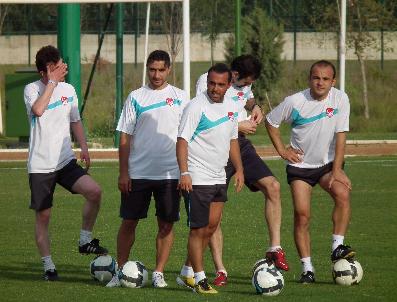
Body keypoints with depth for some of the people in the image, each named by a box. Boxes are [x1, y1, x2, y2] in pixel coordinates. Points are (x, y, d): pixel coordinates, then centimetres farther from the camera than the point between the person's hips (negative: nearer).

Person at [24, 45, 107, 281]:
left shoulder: (68, 89, 7)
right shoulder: (32, 89, -7)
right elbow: (38, 110, -29)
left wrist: (84, 147, 5)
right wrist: (53, 82, -22)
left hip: (66, 161, 3)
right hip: (40, 165, -3)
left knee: (95, 192, -19)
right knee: (43, 216, 1)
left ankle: (85, 241, -1)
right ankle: (48, 266, 13)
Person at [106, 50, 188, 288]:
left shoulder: (180, 97, 5)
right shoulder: (136, 97, 4)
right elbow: (125, 137, 4)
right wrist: (123, 173, -3)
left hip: (170, 173, 0)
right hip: (137, 172, 0)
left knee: (166, 224, 2)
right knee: (129, 222, 1)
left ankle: (159, 273, 10)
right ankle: (121, 271, 10)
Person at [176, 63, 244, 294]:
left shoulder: (231, 107, 9)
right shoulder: (197, 106, -13)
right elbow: (182, 140, -16)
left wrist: (239, 169, 14)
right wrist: (184, 173, -26)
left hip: (219, 177, 7)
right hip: (198, 178, -7)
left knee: (211, 227, 10)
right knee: (199, 229, -4)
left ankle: (188, 273, 20)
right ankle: (200, 280, 1)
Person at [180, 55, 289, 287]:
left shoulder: (244, 83, 8)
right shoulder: (206, 81, -12)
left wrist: (254, 107, 6)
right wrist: (238, 126, -15)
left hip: (240, 145, 5)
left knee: (272, 186, -13)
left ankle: (275, 248, -4)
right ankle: (220, 271, 2)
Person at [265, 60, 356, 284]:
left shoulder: (340, 99, -11)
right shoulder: (295, 102, -12)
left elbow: (341, 135, -12)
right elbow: (271, 122, 5)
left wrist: (337, 170, -15)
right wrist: (282, 150, -2)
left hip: (328, 163, 1)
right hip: (300, 165, 0)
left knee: (343, 193, -28)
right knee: (302, 214, -10)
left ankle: (337, 247, -20)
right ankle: (307, 268, -1)